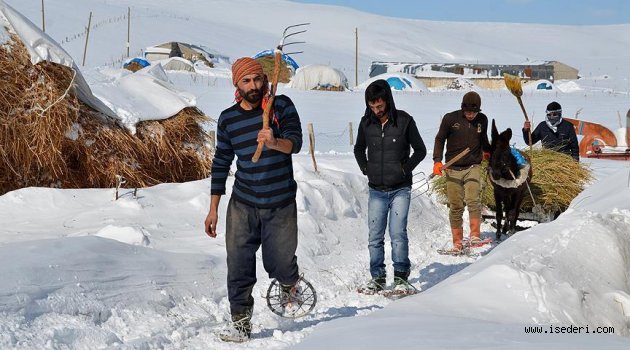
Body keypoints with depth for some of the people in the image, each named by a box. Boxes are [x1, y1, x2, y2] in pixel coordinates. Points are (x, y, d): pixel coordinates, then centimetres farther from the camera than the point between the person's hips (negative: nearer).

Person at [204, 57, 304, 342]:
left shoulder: (282, 105, -4)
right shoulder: (227, 119, 3)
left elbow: (295, 142, -15)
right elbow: (221, 163, 9)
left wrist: (274, 142, -39)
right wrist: (213, 209, 9)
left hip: (281, 204, -2)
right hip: (242, 205, 2)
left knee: (279, 264, 2)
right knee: (239, 265, -2)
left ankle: (290, 283, 36)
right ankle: (240, 319, 12)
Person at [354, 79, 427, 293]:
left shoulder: (404, 121, -5)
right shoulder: (366, 123, 3)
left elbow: (420, 150, 5)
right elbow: (359, 149, 20)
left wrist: (405, 169, -3)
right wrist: (365, 169, 8)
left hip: (400, 190, -3)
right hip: (376, 191, 3)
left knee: (398, 233, -9)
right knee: (375, 236, 3)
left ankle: (401, 277, 2)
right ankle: (377, 277, 14)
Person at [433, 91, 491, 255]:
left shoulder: (482, 120, 6)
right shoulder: (450, 119, -3)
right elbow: (440, 139, 4)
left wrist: (487, 151, 27)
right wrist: (437, 160, -4)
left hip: (473, 167, 1)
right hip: (453, 169, -1)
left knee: (473, 200, -21)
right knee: (455, 207, 2)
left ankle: (475, 235, -16)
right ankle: (457, 243, 8)